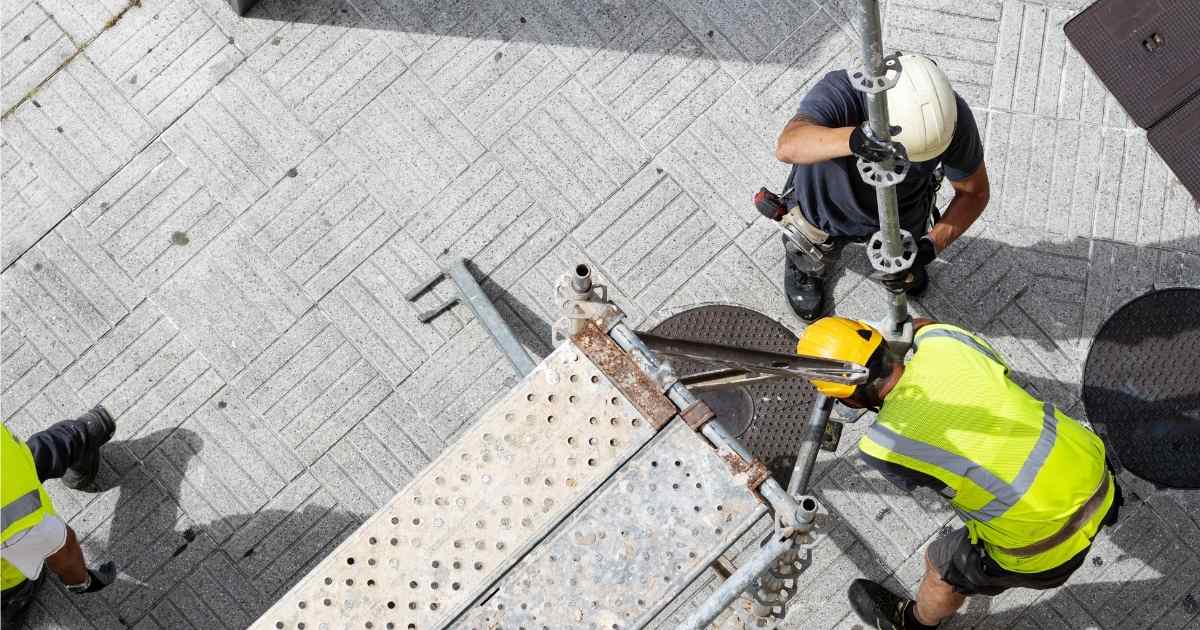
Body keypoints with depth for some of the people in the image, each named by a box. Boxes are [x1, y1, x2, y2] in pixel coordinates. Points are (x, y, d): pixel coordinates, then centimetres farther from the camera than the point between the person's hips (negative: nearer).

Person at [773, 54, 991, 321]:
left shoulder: (951, 114, -35)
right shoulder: (842, 90, -44)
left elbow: (975, 193, -20)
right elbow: (788, 146, -63)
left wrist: (931, 244, -36)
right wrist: (852, 140, -82)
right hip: (829, 206, -2)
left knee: (907, 279, 23)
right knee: (811, 265, 24)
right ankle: (802, 265, 57)